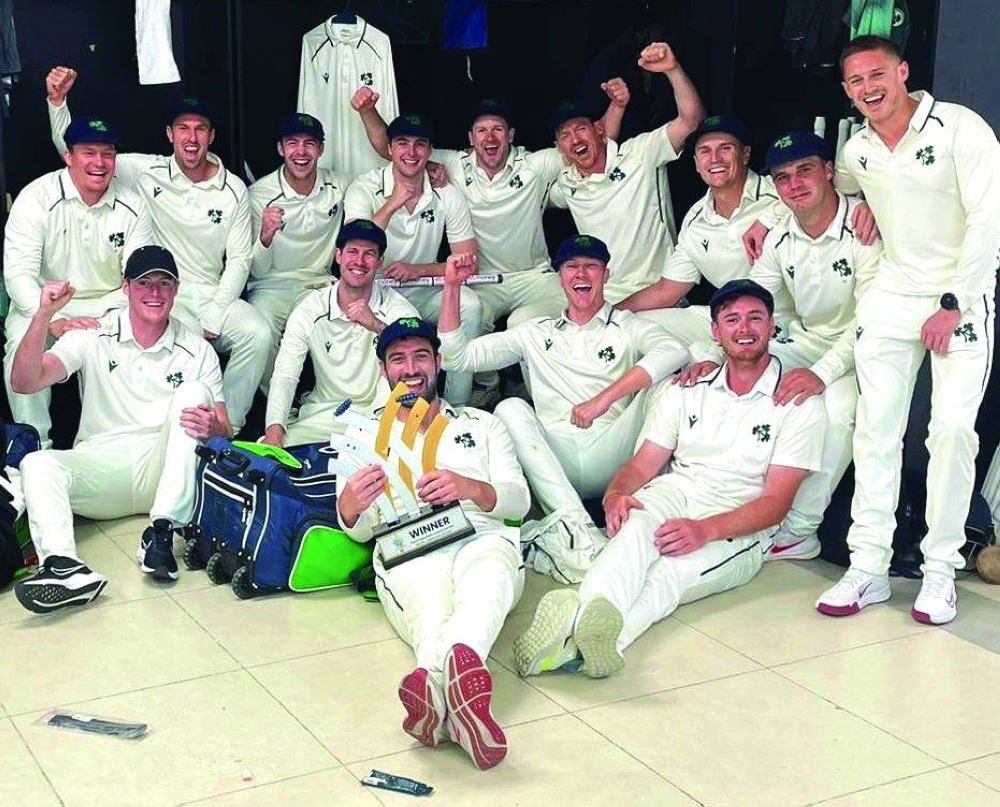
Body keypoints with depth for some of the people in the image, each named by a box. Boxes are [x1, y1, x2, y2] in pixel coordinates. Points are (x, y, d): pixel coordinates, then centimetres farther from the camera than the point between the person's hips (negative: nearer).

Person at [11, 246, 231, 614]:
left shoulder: (196, 350, 8)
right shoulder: (93, 336, 6)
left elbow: (226, 433, 4)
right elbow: (24, 382, -7)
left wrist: (213, 428, -22)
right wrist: (44, 316, -21)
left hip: (165, 470, 0)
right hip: (101, 469, 0)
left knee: (193, 391, -22)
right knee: (36, 464, -26)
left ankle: (162, 531, -33)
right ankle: (65, 566, -54)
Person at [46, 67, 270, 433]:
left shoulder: (233, 189, 4)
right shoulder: (147, 173, 0)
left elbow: (238, 261, 4)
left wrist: (213, 319, -9)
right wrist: (57, 100, -18)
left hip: (213, 293, 3)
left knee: (258, 334, -26)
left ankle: (227, 425, -10)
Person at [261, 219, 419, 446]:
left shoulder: (397, 308, -5)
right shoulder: (310, 310, -2)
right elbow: (284, 376, -10)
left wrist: (377, 326, -33)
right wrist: (275, 431, -27)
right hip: (323, 416, 1)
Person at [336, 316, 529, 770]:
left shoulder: (482, 425, 29)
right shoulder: (365, 437, 29)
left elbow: (518, 501, 14)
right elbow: (362, 530, 16)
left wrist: (471, 488, -11)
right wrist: (348, 506, -12)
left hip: (483, 538, 0)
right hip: (408, 553, 0)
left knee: (487, 577, -41)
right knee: (432, 610, -39)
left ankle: (436, 682, -70)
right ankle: (461, 669, -73)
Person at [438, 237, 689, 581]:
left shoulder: (629, 327, 16)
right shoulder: (536, 333, 25)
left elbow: (673, 352, -9)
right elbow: (457, 356, 20)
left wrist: (604, 399, -22)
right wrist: (452, 287, 10)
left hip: (610, 459, -2)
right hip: (553, 463, 2)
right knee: (511, 409, -25)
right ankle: (575, 522, -40)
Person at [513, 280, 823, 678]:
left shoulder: (800, 403, 2)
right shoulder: (687, 389, 16)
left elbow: (776, 501, -6)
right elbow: (643, 464, 10)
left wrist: (706, 529, -24)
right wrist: (616, 495, -16)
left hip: (738, 529, -3)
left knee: (671, 573, -36)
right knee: (638, 525, -35)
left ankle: (581, 637, -65)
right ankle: (587, 615, -67)